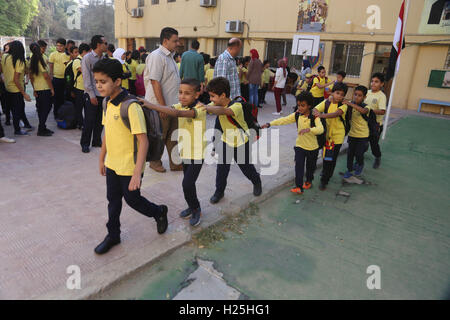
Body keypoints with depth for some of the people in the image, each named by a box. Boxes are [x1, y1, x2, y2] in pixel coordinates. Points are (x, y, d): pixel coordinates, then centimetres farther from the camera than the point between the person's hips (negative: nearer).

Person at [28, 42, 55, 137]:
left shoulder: (31, 61, 7)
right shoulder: (41, 61, -14)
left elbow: (31, 77, 11)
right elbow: (46, 76, -16)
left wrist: (34, 89, 16)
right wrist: (52, 89, -10)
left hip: (37, 89, 7)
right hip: (45, 89, -7)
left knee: (40, 109, 14)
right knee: (46, 108, -2)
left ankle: (42, 128, 22)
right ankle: (41, 130, 0)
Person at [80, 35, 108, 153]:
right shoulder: (87, 58, -6)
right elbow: (86, 78, -10)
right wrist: (92, 95, -15)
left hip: (103, 94, 6)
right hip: (91, 95, -6)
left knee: (100, 119, 10)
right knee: (89, 120, -1)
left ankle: (97, 141, 24)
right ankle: (85, 143, 11)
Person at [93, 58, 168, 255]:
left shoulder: (130, 106, -24)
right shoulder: (108, 103, 3)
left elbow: (143, 141, -26)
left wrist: (137, 172, -30)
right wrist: (102, 159, 20)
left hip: (129, 166, -8)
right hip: (112, 164, 8)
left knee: (132, 199, 9)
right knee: (113, 200, 18)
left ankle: (159, 212, 36)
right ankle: (113, 235, 36)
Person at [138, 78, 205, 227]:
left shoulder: (200, 108, -22)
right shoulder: (180, 105, 2)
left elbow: (177, 113, -37)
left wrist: (152, 106, -41)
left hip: (197, 154, -7)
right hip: (184, 152, 7)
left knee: (187, 184, -9)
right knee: (188, 182, 17)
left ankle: (195, 210, 16)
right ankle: (193, 207, 38)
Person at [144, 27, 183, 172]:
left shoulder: (169, 56, 15)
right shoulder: (157, 56, -15)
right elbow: (155, 82, -21)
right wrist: (163, 106, -23)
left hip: (172, 105, 9)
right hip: (160, 106, -9)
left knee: (173, 136, 13)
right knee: (159, 137, 5)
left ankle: (175, 163, 22)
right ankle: (155, 161, 23)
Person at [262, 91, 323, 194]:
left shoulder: (314, 117, -19)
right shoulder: (296, 115, -6)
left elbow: (320, 129, -34)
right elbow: (284, 120, -10)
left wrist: (308, 129, -51)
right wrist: (270, 124, -20)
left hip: (312, 147, -2)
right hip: (300, 146, 2)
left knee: (310, 166, 17)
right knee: (299, 166, -5)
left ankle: (309, 181, 43)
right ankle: (299, 187, 3)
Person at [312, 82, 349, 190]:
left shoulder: (343, 105, -11)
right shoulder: (326, 102, -2)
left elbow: (336, 114, -30)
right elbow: (315, 109, -14)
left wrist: (322, 115, -44)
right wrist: (316, 112, -38)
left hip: (337, 135, -3)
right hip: (326, 134, 3)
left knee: (331, 159, 0)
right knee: (325, 156, 17)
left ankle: (324, 180, 11)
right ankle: (326, 173, 41)